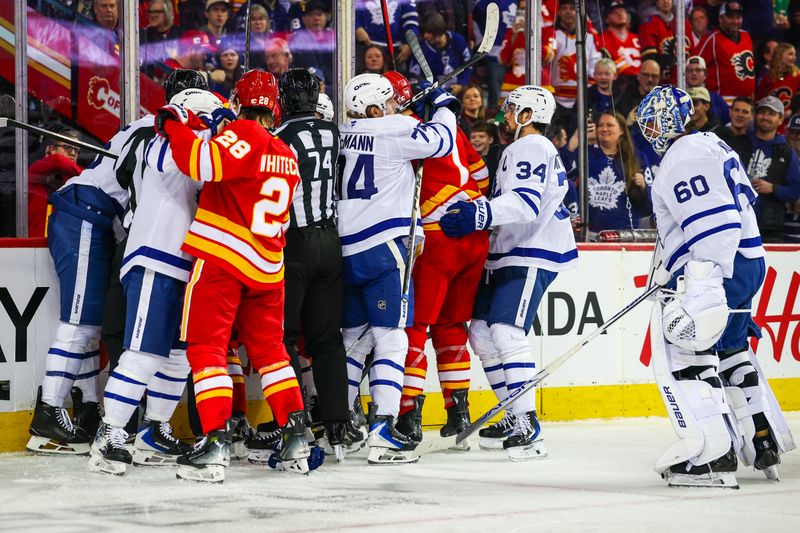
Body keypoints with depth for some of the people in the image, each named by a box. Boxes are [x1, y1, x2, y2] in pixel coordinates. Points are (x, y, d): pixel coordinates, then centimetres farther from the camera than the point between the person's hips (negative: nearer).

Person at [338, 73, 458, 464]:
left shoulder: (342, 135, 12)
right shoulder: (395, 131, -9)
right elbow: (441, 140, -3)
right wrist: (443, 105, 15)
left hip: (345, 249, 7)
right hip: (382, 246, -7)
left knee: (355, 337, 18)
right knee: (390, 339, -6)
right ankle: (382, 432, -14)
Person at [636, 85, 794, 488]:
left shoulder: (685, 156, -14)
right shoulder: (711, 145, 19)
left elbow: (713, 224, -25)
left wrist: (701, 289, -33)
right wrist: (670, 264, 38)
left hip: (721, 267, -11)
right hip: (747, 264, 11)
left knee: (683, 348, -13)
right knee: (729, 349, 24)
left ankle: (712, 456, -20)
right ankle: (764, 441, 30)